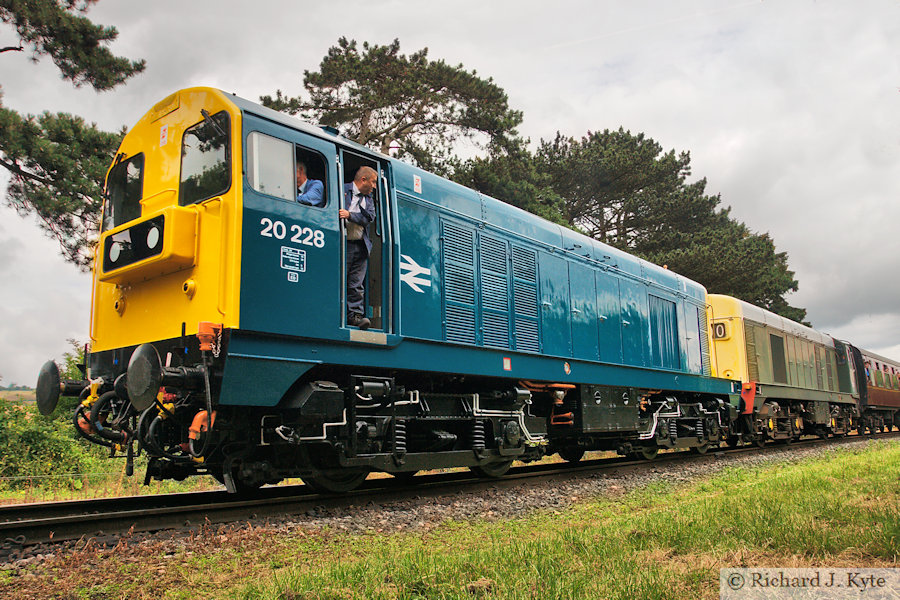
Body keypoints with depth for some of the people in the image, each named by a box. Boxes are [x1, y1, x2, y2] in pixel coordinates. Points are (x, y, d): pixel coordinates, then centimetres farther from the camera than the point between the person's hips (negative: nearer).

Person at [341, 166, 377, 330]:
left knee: (357, 283, 1)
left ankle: (355, 315, 0)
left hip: (361, 246, 5)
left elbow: (370, 216, 2)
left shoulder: (368, 198, 19)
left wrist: (350, 215, -12)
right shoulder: (342, 190, 3)